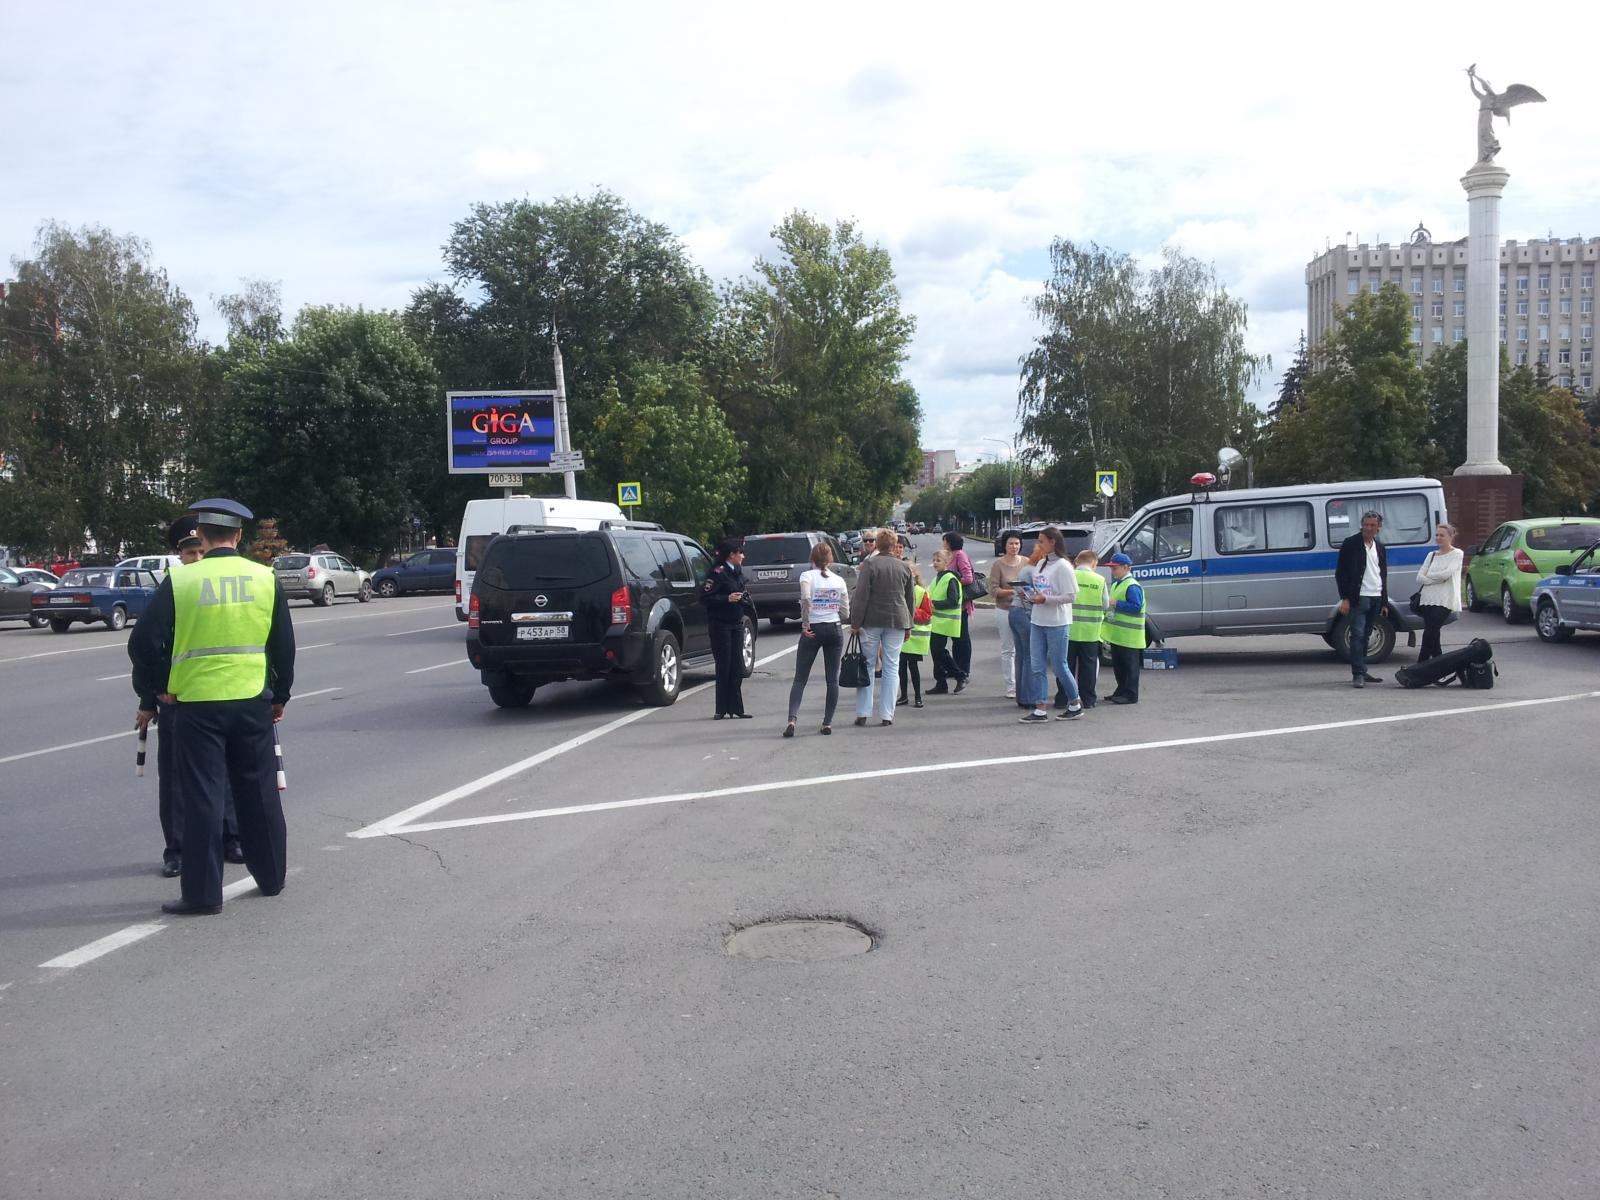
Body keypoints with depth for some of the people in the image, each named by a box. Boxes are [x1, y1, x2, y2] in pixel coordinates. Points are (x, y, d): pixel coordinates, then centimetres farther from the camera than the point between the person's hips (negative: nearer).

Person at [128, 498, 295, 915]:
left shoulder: (179, 580, -6)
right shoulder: (266, 578, 1)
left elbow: (145, 643, -5)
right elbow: (284, 645, 7)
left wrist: (149, 698, 6)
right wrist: (280, 695, 19)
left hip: (197, 704, -2)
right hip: (253, 702, 2)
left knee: (202, 798, 3)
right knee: (259, 793, 14)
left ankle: (203, 893, 6)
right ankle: (271, 877, 25)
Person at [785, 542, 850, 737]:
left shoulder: (807, 576, -5)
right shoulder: (839, 580, 6)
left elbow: (805, 598, -25)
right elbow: (845, 614, 5)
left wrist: (805, 624, -16)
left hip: (813, 630, -2)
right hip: (834, 629, 3)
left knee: (800, 679, 1)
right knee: (832, 679, 9)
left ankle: (792, 719, -16)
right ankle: (827, 723, 8)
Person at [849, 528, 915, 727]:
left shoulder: (869, 565, -7)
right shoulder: (904, 567, 5)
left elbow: (861, 596, -10)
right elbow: (911, 598, 11)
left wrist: (856, 623, -6)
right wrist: (908, 625, 18)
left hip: (872, 621, -2)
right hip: (897, 621, 2)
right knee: (891, 667, 6)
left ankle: (862, 713, 5)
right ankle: (887, 715, 6)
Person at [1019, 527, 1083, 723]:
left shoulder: (1063, 566, -11)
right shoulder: (1040, 564, 12)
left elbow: (1071, 596, -15)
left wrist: (1045, 599, -20)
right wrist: (1032, 596, 0)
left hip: (1057, 624, -7)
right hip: (1038, 622, 7)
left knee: (1059, 667, 1)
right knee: (1038, 668, 4)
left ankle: (1076, 705, 19)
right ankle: (1040, 710, 7)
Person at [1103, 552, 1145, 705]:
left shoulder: (1132, 586, -15)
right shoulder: (1116, 584, 17)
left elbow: (1136, 607, -22)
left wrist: (1116, 604, -23)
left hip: (1129, 636, -10)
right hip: (1117, 634, 10)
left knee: (1130, 665, -3)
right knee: (1118, 664, 15)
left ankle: (1131, 695, 1)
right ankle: (1122, 691, 25)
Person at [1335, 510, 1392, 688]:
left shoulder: (1380, 548, 16)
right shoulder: (1351, 543, -2)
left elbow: (1383, 576, 23)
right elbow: (1340, 573, -5)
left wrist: (1384, 602, 18)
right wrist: (1345, 598, -12)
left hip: (1375, 599, 6)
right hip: (1359, 598, -6)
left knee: (1364, 636, 9)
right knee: (1357, 635, -12)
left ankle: (1362, 671, 14)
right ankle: (1358, 674, -15)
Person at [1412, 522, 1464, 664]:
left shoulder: (1457, 554, 1)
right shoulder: (1431, 554, 16)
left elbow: (1447, 573, -14)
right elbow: (1419, 577, 6)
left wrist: (1428, 575, -1)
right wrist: (1437, 578, -8)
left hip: (1444, 601, -6)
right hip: (1428, 599, 6)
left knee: (1429, 634, -14)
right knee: (1433, 636, 5)